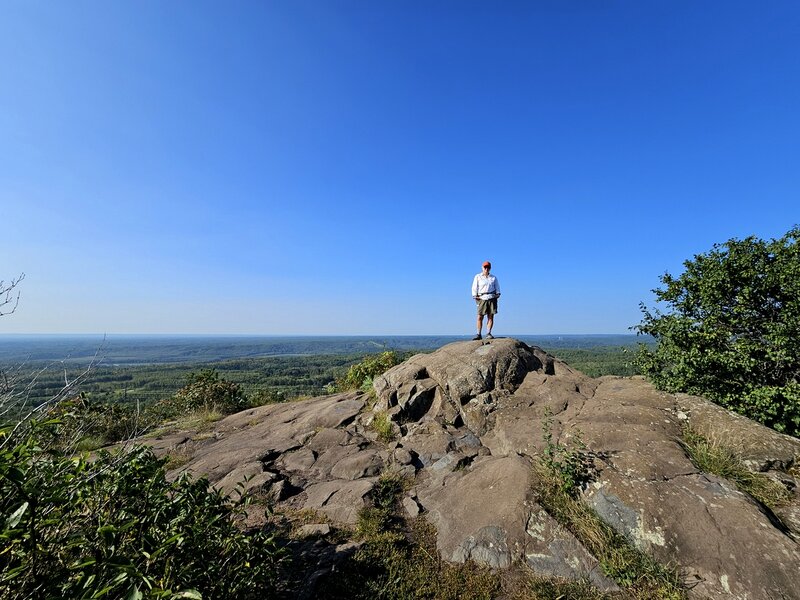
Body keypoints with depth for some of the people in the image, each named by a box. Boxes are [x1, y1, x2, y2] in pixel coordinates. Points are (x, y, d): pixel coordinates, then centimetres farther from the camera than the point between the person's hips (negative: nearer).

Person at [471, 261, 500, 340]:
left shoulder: (493, 278, 17)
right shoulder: (478, 277, 9)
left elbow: (497, 287, 20)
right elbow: (474, 287, 6)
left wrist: (498, 294, 5)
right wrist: (475, 296, -4)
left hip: (492, 298, 2)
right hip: (482, 298, -2)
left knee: (491, 317, -2)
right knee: (480, 317, -7)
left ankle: (488, 333, 2)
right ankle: (478, 334, -2)